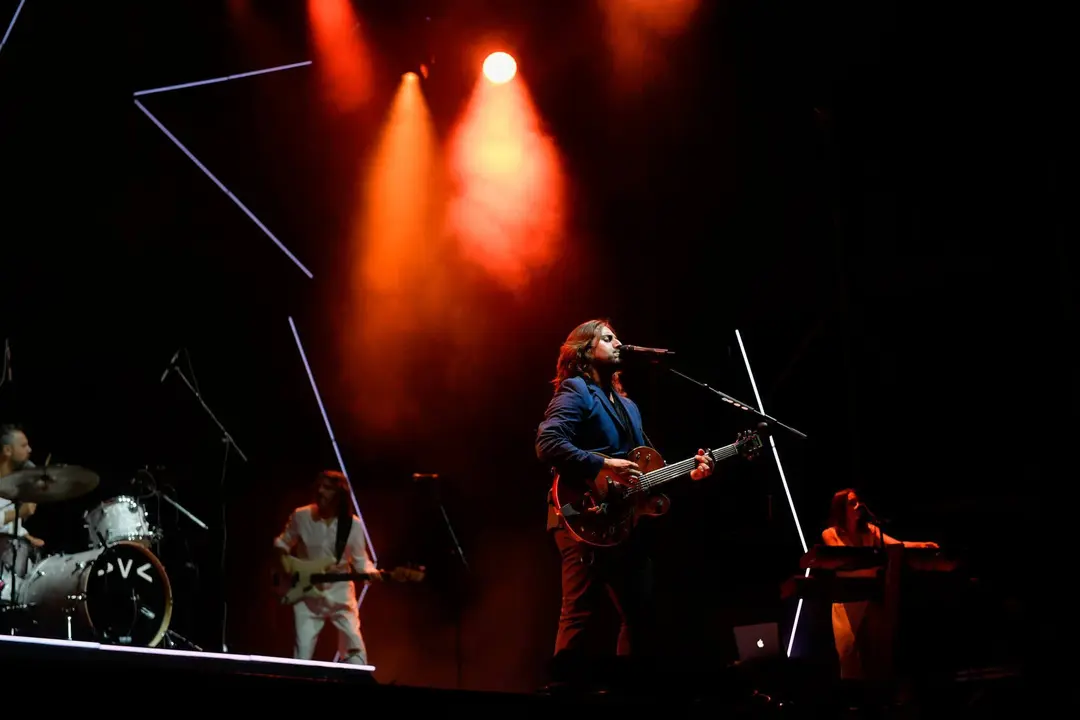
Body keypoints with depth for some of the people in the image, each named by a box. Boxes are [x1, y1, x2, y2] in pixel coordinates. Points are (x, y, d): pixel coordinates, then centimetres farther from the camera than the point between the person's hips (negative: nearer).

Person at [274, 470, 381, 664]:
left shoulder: (353, 524, -7)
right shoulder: (300, 516, -6)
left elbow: (360, 559, 0)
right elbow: (282, 544, 9)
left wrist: (371, 573, -20)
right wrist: (286, 568, -7)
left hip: (340, 593, 0)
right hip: (307, 594, 0)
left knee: (354, 645, -4)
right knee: (303, 649, -7)